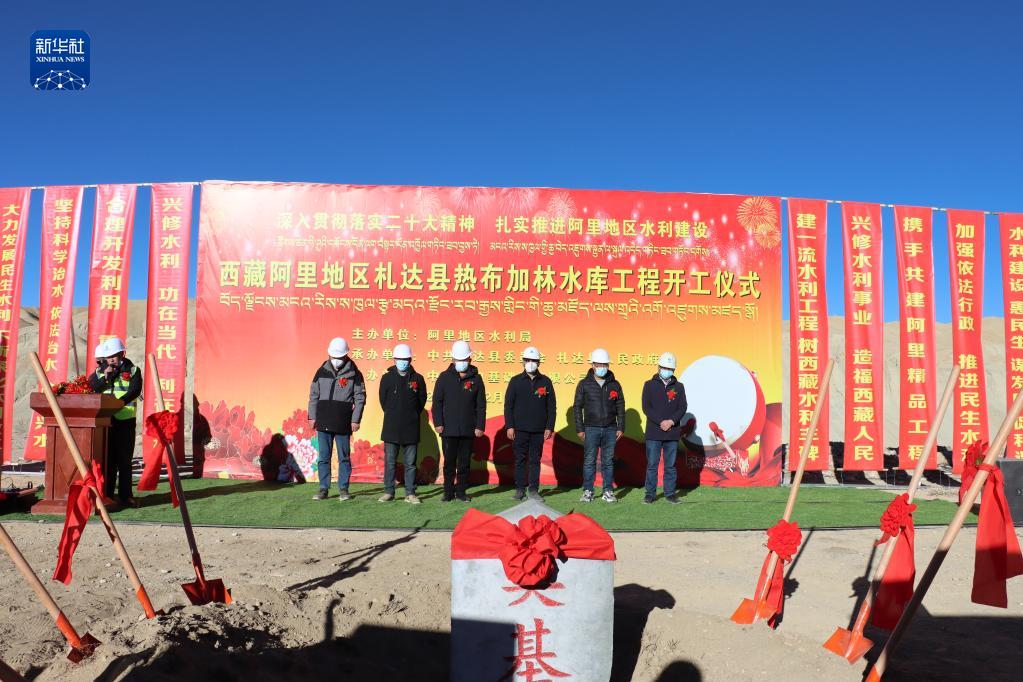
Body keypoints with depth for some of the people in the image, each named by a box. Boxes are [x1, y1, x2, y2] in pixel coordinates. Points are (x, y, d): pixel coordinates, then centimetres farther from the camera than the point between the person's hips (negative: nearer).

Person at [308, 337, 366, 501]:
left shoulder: (354, 374, -2)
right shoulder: (322, 372, 6)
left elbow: (360, 398, -2)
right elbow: (313, 395, 10)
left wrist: (355, 420, -7)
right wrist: (312, 416, 4)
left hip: (343, 424, -2)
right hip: (324, 423, 3)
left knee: (344, 457, 5)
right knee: (323, 457, 6)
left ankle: (343, 489, 13)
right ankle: (323, 488, 14)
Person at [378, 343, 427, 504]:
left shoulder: (418, 379, 1)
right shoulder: (387, 378, 2)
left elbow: (422, 400, 10)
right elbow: (383, 400, 11)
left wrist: (412, 417, 10)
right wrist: (392, 417, 12)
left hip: (411, 429, 0)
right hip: (391, 429, 0)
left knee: (410, 463, 4)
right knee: (390, 461, 5)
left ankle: (410, 493, 11)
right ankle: (388, 492, 13)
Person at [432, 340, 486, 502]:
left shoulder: (476, 378, 4)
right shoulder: (444, 377, 3)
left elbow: (481, 405, 4)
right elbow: (437, 402, 2)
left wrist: (480, 426, -2)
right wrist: (438, 423, -5)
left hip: (468, 430, 1)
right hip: (448, 429, -1)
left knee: (464, 463, 8)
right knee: (449, 463, 5)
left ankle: (461, 492, 18)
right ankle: (448, 493, 14)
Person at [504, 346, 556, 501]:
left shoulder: (545, 382, 6)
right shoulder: (515, 381, 4)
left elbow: (551, 406, 7)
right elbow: (508, 405, 3)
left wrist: (549, 427, 0)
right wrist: (509, 426, -4)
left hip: (539, 430, 1)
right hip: (520, 430, 0)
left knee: (535, 460, 5)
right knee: (520, 460, 4)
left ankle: (534, 490, 12)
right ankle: (520, 489, 12)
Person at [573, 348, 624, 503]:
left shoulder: (615, 385, 8)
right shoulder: (584, 384, 2)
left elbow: (620, 407, 10)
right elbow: (577, 407, 2)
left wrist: (621, 428, 3)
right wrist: (579, 429, -3)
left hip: (610, 429, 2)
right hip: (591, 429, -1)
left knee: (608, 461, 6)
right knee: (589, 461, 0)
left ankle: (608, 492, 12)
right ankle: (587, 492, 6)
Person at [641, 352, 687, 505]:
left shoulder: (678, 387, 10)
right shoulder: (649, 385, 4)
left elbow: (682, 408, 3)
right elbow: (646, 407, -4)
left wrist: (671, 421, -13)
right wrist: (660, 422, -13)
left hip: (672, 433, 2)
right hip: (653, 433, -2)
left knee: (671, 465, 7)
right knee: (652, 465, 2)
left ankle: (670, 493, 15)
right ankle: (650, 493, 9)